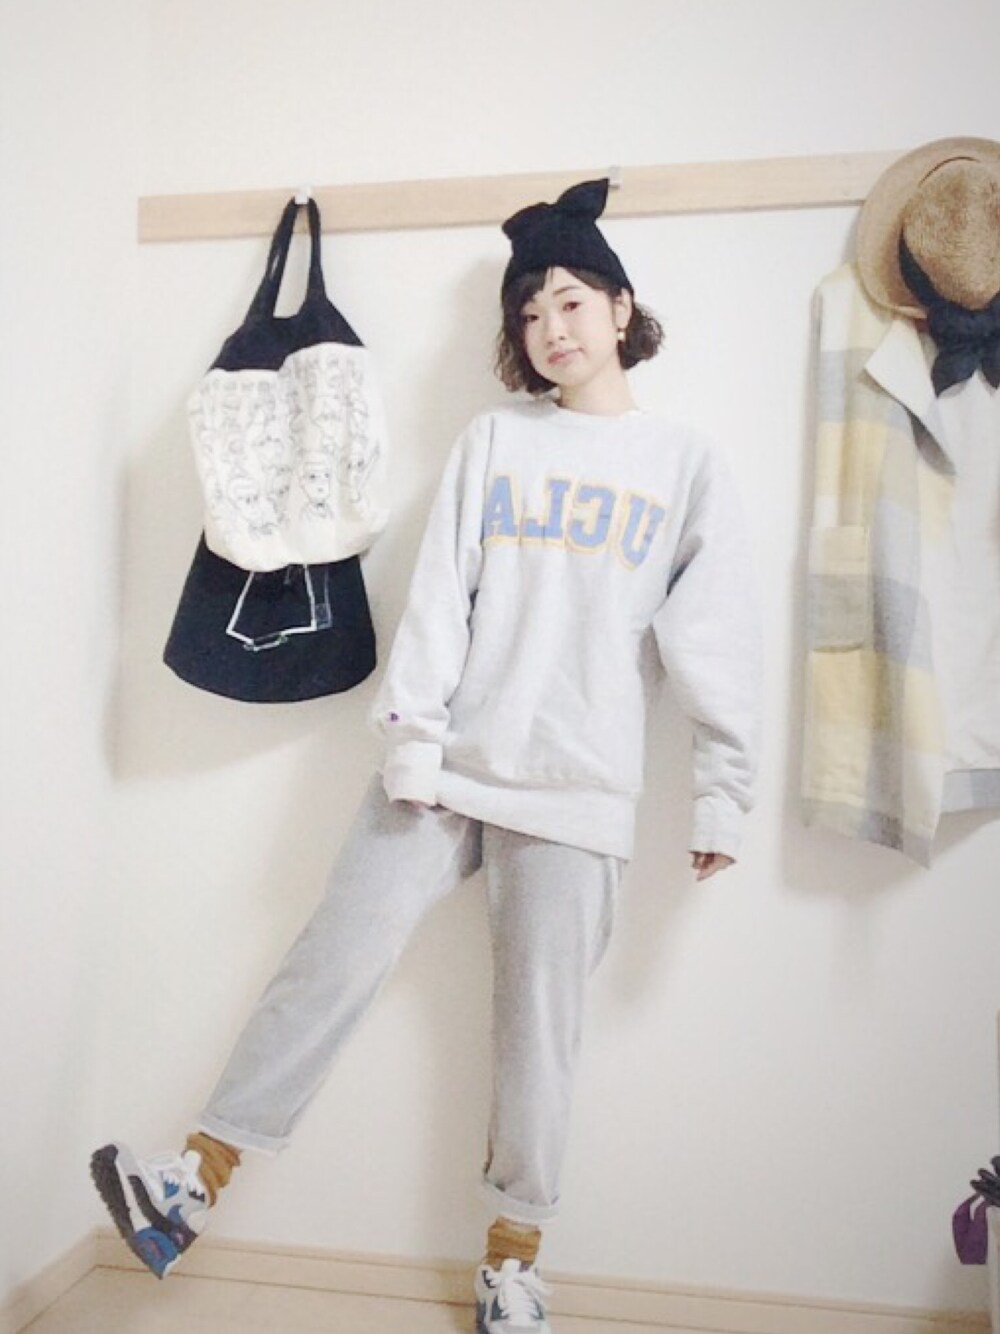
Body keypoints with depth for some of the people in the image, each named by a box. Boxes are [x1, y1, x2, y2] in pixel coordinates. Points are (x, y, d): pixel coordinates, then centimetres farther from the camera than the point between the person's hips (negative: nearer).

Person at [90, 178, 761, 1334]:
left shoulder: (685, 465, 7)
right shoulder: (495, 440, 9)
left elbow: (713, 642, 3)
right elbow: (438, 596, 2)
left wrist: (722, 794, -1)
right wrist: (411, 737, -6)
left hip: (578, 790, 0)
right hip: (450, 762, 1)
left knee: (540, 1018, 6)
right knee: (336, 958, -2)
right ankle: (199, 1179, 11)